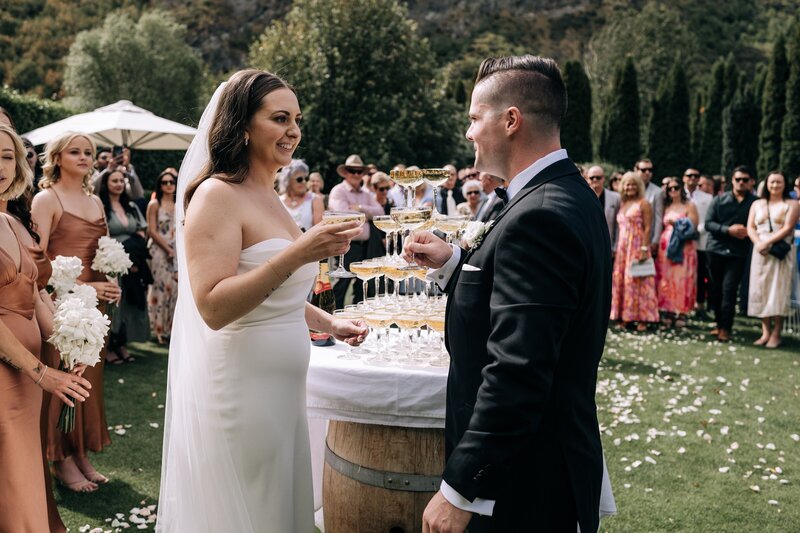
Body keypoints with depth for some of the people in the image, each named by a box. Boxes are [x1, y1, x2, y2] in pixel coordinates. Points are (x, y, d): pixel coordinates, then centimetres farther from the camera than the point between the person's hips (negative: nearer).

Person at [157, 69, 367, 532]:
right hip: (238, 390, -8)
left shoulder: (270, 197, 12)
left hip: (280, 386, 9)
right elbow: (213, 307, -23)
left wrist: (329, 323, 11)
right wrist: (298, 254, -29)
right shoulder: (217, 194, -14)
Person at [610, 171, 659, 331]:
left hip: (637, 247, -6)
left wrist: (644, 249, -18)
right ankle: (625, 317, 8)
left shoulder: (643, 203, -3)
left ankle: (642, 319, -4)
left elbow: (647, 228, -9)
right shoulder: (622, 204, 15)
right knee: (621, 280, 3)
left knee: (637, 281, -7)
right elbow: (619, 228, 14)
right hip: (622, 247, 6)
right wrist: (615, 249, 7)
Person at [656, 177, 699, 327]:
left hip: (684, 247, -4)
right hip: (666, 246, 4)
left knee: (682, 279, -6)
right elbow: (662, 226, 13)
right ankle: (668, 312, 5)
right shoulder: (666, 206, 16)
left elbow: (693, 227, -5)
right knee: (666, 279, 1)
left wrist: (676, 223, -12)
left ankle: (681, 313, -3)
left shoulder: (689, 205, 3)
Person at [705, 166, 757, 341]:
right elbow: (708, 223, -1)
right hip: (716, 249, 2)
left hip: (738, 253, -2)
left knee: (729, 289, -9)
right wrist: (729, 230, -13)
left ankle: (725, 328, -4)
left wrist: (748, 232, -15)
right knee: (715, 289, 7)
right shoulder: (720, 200, 6)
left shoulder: (755, 203, 2)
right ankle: (719, 323, 19)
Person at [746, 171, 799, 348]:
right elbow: (750, 227, 7)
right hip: (761, 252, 3)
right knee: (761, 290, -1)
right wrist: (758, 243, -12)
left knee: (778, 290, -6)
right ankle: (766, 332, 4)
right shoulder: (757, 204, 15)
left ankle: (776, 334, -4)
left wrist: (767, 242, -16)